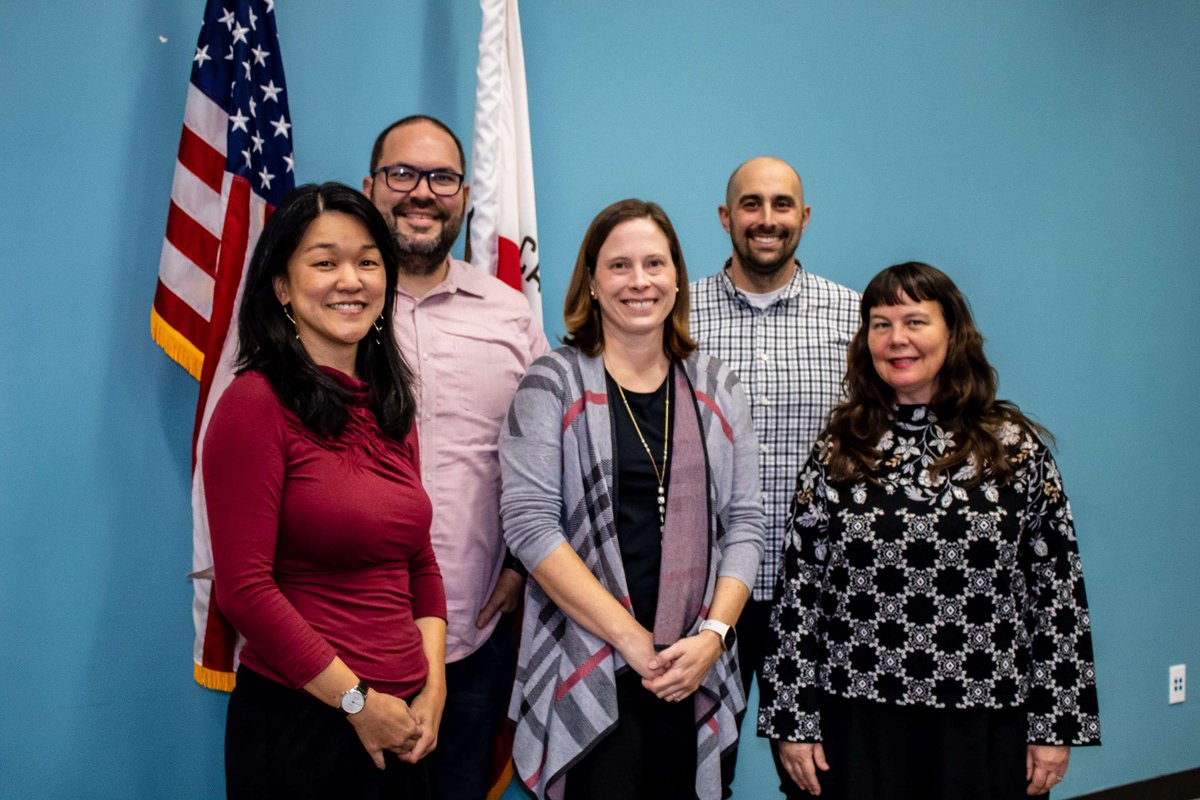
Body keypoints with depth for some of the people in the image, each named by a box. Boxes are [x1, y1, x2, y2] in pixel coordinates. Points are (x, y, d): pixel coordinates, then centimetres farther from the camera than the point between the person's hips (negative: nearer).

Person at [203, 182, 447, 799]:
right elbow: (243, 587, -16)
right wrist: (358, 701, -13)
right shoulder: (256, 403, -12)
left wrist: (432, 688, 1)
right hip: (299, 720, -6)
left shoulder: (391, 409, 9)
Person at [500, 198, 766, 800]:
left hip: (694, 674, 4)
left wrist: (714, 633, -8)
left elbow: (744, 522, 7)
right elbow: (528, 521, -11)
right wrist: (630, 637, -14)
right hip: (586, 677, -3)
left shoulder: (718, 390, 9)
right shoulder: (553, 385, -3)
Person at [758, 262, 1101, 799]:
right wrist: (792, 721, -2)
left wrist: (1055, 726, -1)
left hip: (983, 720, 0)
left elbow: (1057, 589, 0)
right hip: (859, 719, 1)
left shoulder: (1015, 448, -1)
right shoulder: (837, 451, 0)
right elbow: (798, 587, 0)